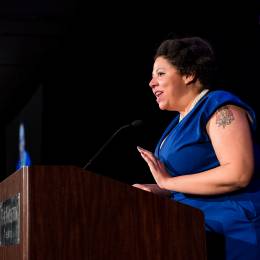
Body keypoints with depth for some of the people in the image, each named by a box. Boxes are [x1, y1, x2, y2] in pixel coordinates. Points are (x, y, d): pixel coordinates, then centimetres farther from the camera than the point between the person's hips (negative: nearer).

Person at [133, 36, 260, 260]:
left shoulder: (220, 107, -13)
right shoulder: (183, 119, 16)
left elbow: (238, 174, -25)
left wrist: (167, 182, -19)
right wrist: (160, 190, 3)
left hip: (233, 232, -9)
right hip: (199, 228, 9)